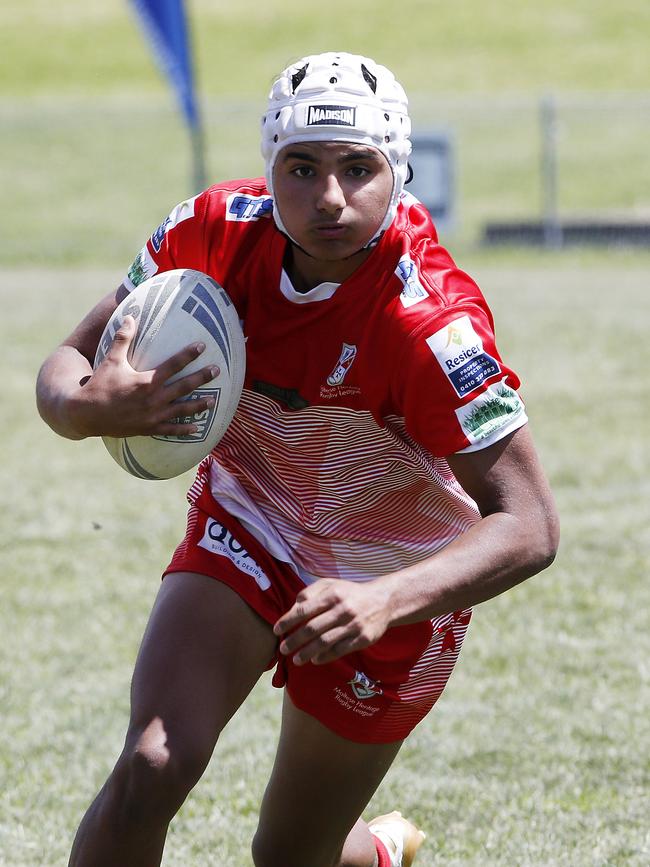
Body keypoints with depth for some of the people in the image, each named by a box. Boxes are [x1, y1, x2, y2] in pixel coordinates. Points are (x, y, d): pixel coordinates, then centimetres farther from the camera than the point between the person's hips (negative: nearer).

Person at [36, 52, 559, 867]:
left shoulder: (427, 323, -32)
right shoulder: (217, 229, -19)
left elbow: (528, 526, -33)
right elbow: (69, 362, -10)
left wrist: (385, 603, -49)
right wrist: (86, 406, -35)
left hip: (391, 588, -2)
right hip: (246, 530, 3)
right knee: (149, 772, -23)